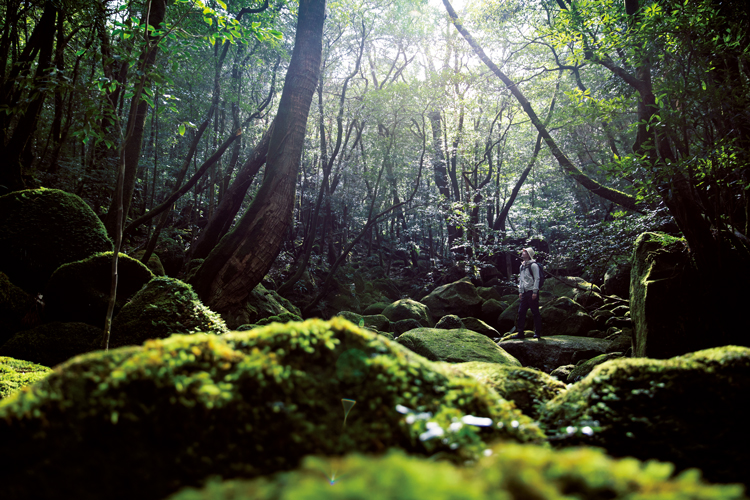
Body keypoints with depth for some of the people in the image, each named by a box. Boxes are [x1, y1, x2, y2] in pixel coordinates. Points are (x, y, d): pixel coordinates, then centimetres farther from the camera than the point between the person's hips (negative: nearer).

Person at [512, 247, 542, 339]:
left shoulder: (533, 265, -6)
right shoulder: (522, 265, 18)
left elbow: (536, 279, -11)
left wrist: (535, 292, -16)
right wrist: (520, 291, 15)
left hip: (532, 292, -8)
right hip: (525, 293, 8)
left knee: (535, 312, -2)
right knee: (521, 312, 4)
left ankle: (537, 332, 4)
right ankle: (520, 332, 9)